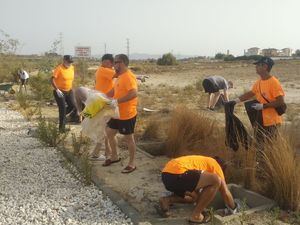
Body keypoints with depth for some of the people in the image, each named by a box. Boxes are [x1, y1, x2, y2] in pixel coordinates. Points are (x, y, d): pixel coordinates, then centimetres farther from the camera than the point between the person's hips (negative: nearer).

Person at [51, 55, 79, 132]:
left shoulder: (72, 68, 3)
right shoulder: (59, 68, -18)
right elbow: (52, 80, -21)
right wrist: (57, 89, -26)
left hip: (69, 91, 6)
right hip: (60, 92, -6)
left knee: (73, 106, 3)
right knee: (62, 108, -4)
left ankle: (63, 115, 31)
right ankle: (62, 126, 8)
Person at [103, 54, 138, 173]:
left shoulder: (129, 77, -20)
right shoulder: (120, 76, 11)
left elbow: (134, 93, -33)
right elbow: (114, 91, 21)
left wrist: (117, 101, -34)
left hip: (127, 115, -10)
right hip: (117, 113, 10)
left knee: (129, 139, 3)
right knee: (109, 133, 18)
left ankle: (131, 164, 17)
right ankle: (114, 156, 36)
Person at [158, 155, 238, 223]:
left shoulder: (202, 161, 36)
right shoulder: (215, 165, 14)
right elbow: (225, 193, 14)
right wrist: (233, 209, 31)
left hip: (166, 175, 10)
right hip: (177, 173, -10)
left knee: (195, 196, 30)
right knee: (216, 180, -4)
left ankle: (167, 200, 10)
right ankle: (196, 215, 0)